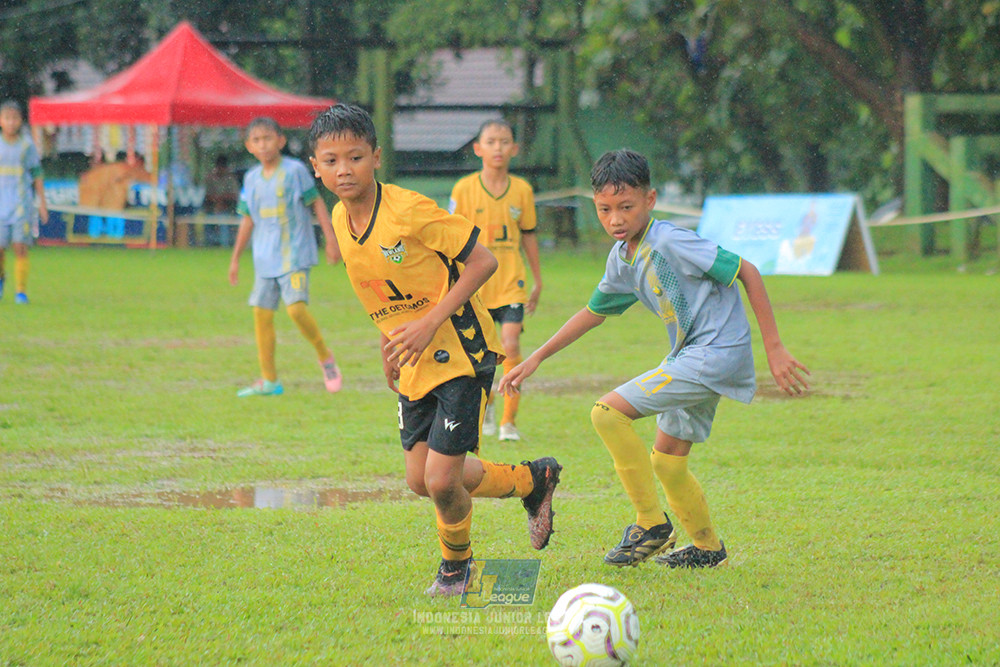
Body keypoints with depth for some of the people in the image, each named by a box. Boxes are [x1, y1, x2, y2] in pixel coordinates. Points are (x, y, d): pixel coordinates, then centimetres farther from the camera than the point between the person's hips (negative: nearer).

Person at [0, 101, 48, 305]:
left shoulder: (27, 145, 3)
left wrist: (42, 203, 5)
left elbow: (37, 175, 8)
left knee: (21, 247, -9)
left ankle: (21, 291, -4)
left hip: (22, 203, -1)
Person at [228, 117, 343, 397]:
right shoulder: (252, 179, 9)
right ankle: (269, 380, 10)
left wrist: (331, 239, -7)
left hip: (295, 254, -6)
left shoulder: (295, 170, -6)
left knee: (296, 306, -21)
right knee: (262, 312, 2)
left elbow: (317, 203, -2)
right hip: (265, 257, 6)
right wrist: (235, 258, 19)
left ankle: (325, 357, 2)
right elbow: (248, 219, 17)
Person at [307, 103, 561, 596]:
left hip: (460, 350, -8)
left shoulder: (409, 211, -22)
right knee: (419, 479, 5)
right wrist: (389, 340, 14)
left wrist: (429, 323, -23)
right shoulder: (340, 218, 1)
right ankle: (533, 480, 29)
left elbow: (482, 261, -18)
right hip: (414, 364, 8)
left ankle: (455, 563, 21)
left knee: (441, 480, -12)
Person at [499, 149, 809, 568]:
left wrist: (774, 349, -15)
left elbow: (747, 273, -15)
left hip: (718, 353, -9)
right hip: (692, 358, 9)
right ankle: (707, 548, 34)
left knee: (609, 412, -15)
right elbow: (594, 312, 25)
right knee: (666, 461, 15)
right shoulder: (622, 259, 8)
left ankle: (652, 525, -7)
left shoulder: (671, 242, -18)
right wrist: (535, 359, 23)